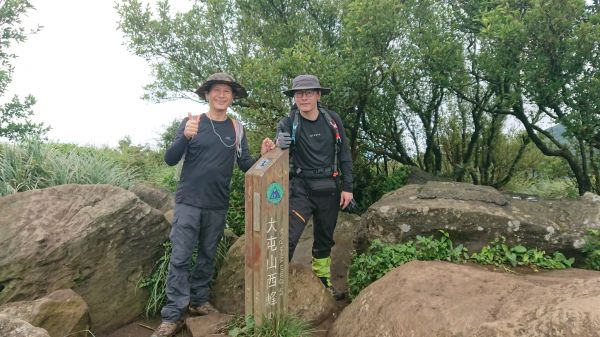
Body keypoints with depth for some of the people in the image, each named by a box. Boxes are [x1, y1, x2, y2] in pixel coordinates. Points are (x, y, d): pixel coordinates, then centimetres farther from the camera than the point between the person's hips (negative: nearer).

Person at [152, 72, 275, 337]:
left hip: (218, 206, 3)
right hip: (189, 202, -3)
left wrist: (262, 155, -14)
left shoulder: (236, 128, 5)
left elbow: (245, 165, 6)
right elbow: (170, 160, -10)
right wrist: (185, 137, -28)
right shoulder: (191, 122, -4)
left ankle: (198, 301, 30)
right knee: (180, 258, -5)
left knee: (207, 256, 14)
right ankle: (173, 316, 5)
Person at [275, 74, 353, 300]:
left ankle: (323, 281, 35)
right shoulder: (288, 123, -6)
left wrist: (347, 188, 2)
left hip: (329, 188, 3)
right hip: (301, 188, -3)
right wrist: (280, 144, -35)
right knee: (288, 236, -17)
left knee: (325, 238, 17)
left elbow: (344, 155, 5)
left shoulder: (332, 120, 1)